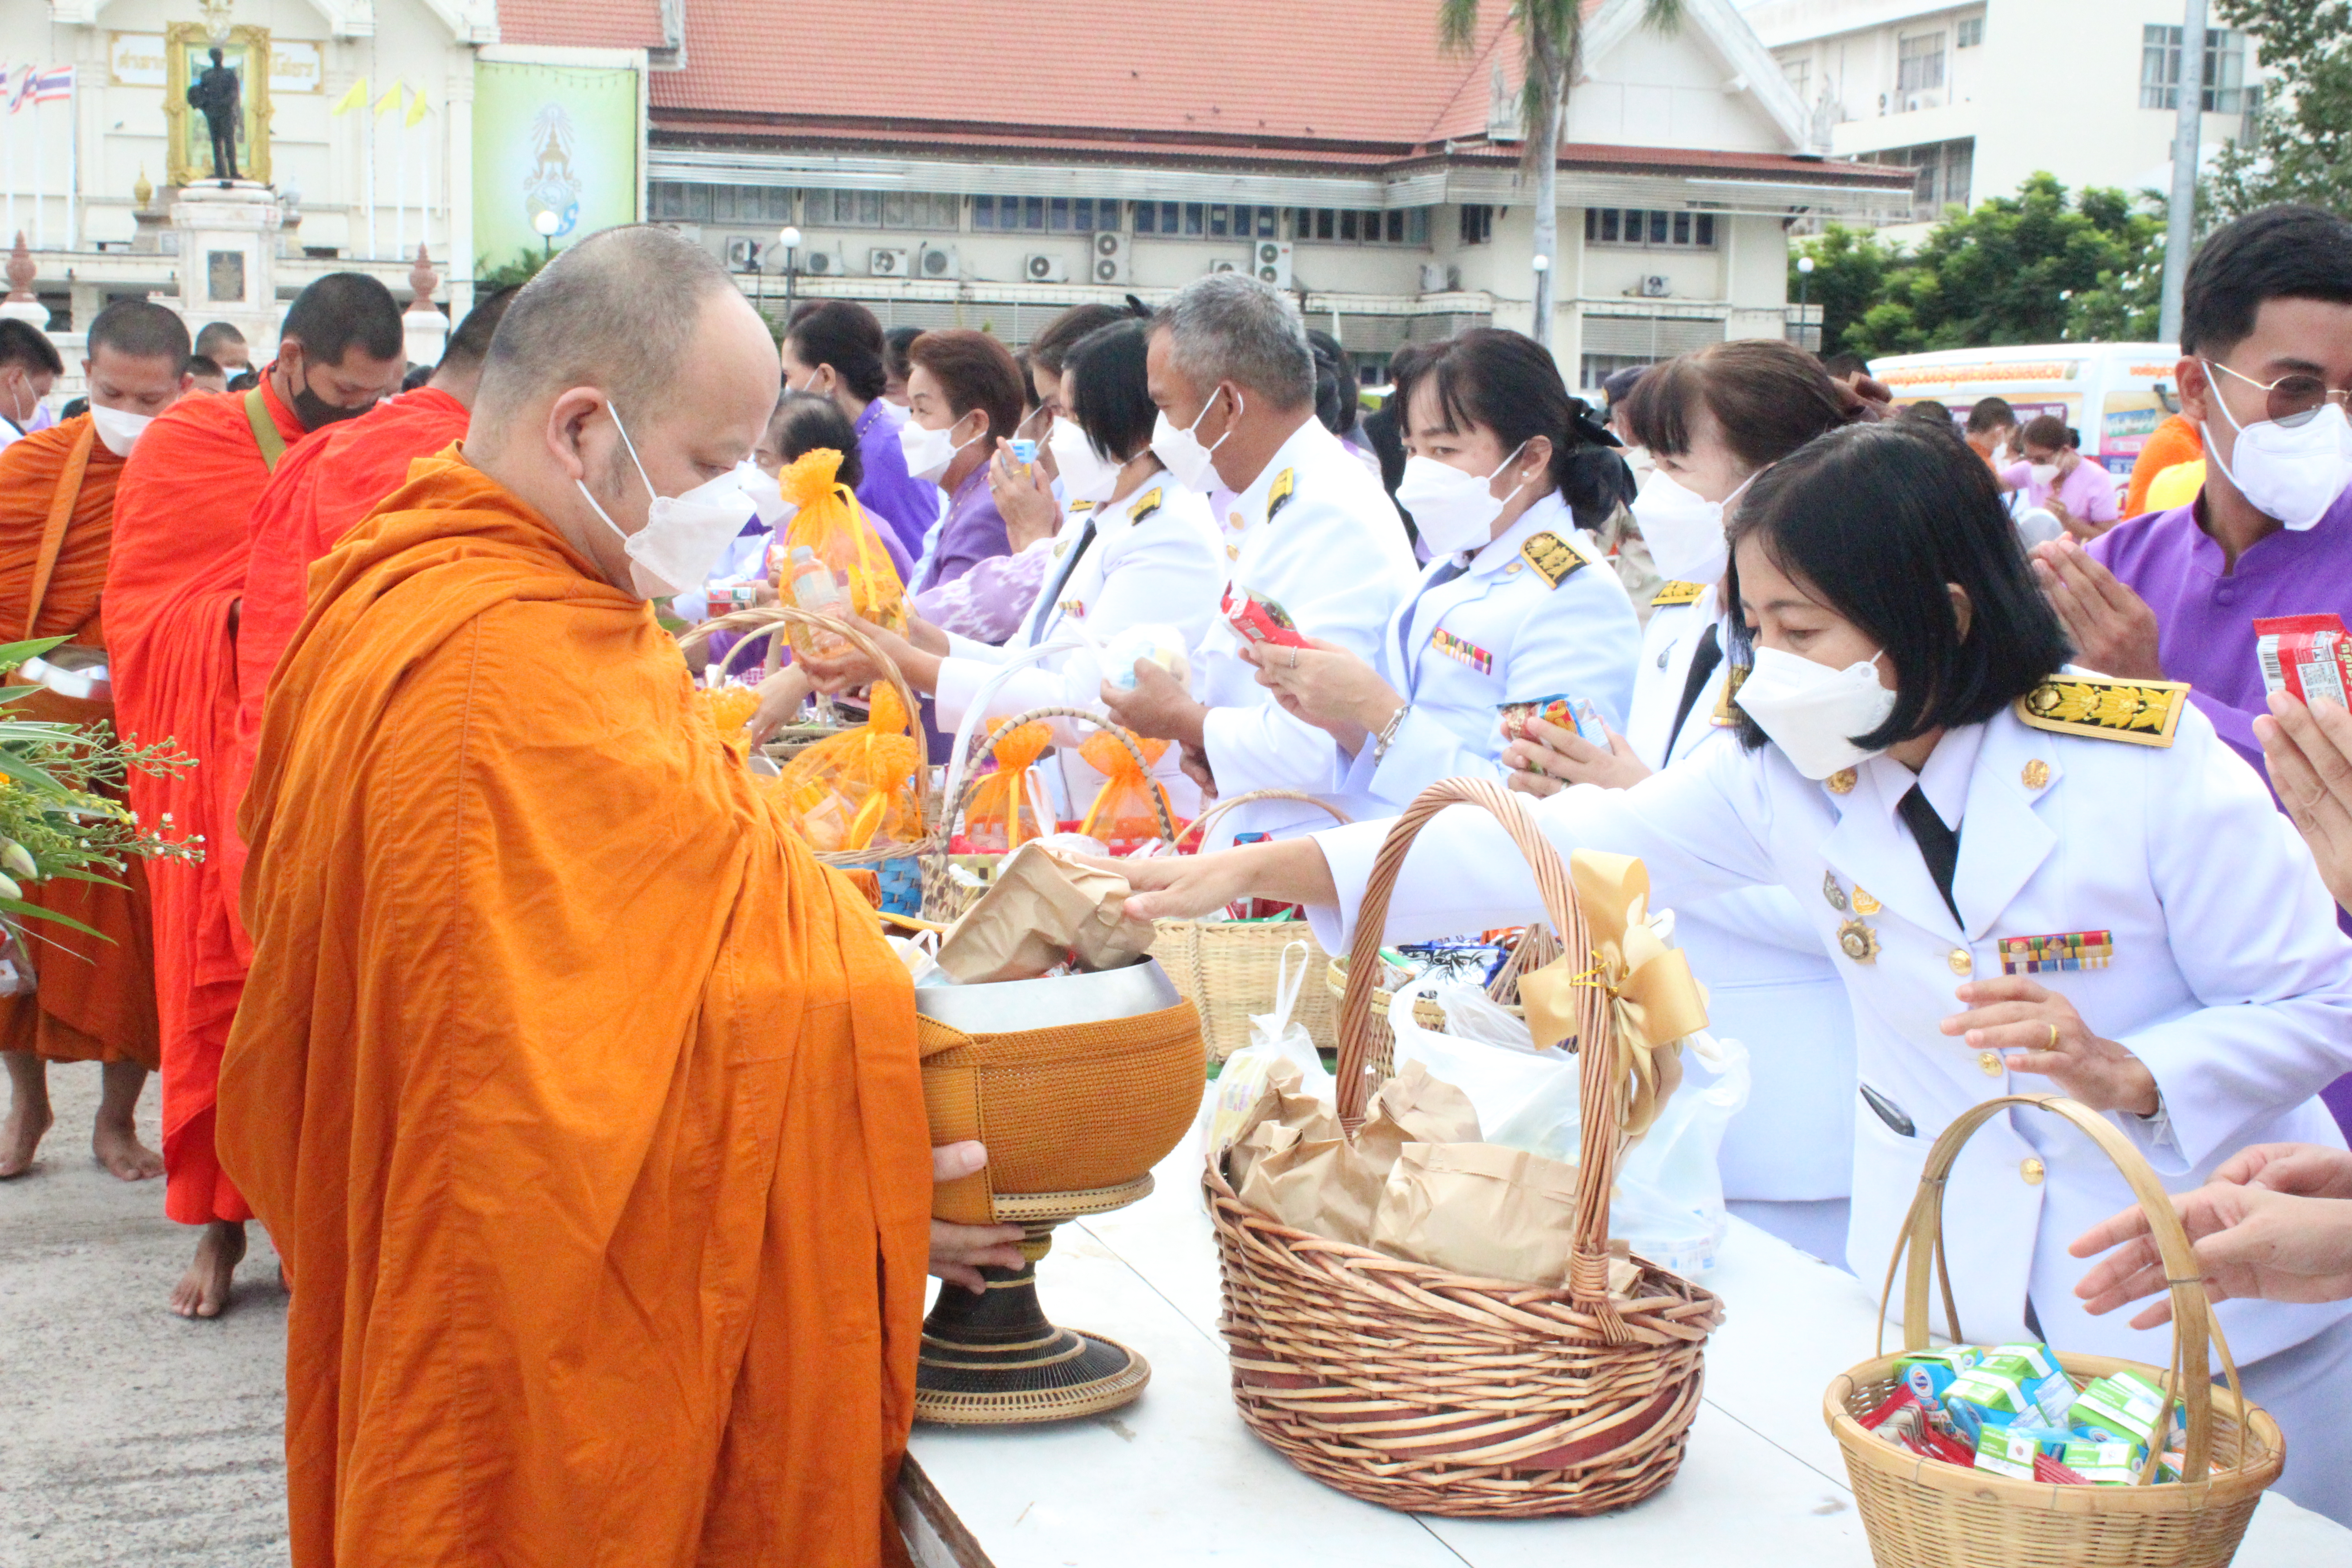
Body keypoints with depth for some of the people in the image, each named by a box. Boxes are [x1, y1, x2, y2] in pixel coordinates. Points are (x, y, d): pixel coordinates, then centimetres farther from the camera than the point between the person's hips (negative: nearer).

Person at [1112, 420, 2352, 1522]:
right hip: (1948, 1314, 3)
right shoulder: (1785, 773, -5)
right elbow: (1562, 848, -8)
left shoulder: (2148, 765, -16)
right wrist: (1255, 870, -15)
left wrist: (2127, 1074, -26)